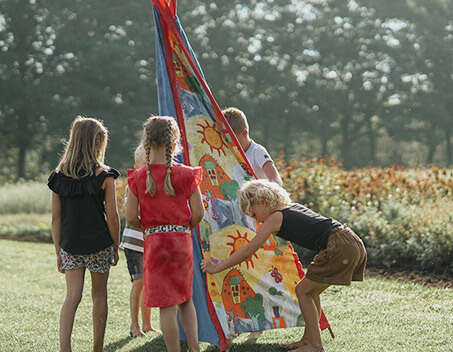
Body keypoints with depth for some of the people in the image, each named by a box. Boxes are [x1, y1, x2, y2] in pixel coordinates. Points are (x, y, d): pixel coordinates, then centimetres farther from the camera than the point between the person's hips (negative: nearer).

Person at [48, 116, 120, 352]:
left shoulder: (59, 176, 1)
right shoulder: (104, 176, -9)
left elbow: (55, 219, 3)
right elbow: (112, 217, -9)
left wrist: (58, 252, 11)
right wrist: (115, 249, 3)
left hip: (70, 246, 2)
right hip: (99, 245, -2)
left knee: (72, 295, 2)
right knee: (99, 295, 13)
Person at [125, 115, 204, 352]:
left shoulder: (138, 177, -7)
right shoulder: (186, 175, -6)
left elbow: (131, 217, -8)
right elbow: (198, 213, -5)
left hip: (155, 243, -2)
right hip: (182, 242, 2)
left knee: (167, 306, 3)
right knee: (185, 298, 20)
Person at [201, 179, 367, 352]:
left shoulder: (275, 218, -2)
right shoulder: (294, 207, 20)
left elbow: (248, 251, 0)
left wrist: (215, 268, 7)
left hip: (340, 247, -9)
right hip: (352, 242, 9)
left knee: (302, 290, 3)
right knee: (311, 292, 19)